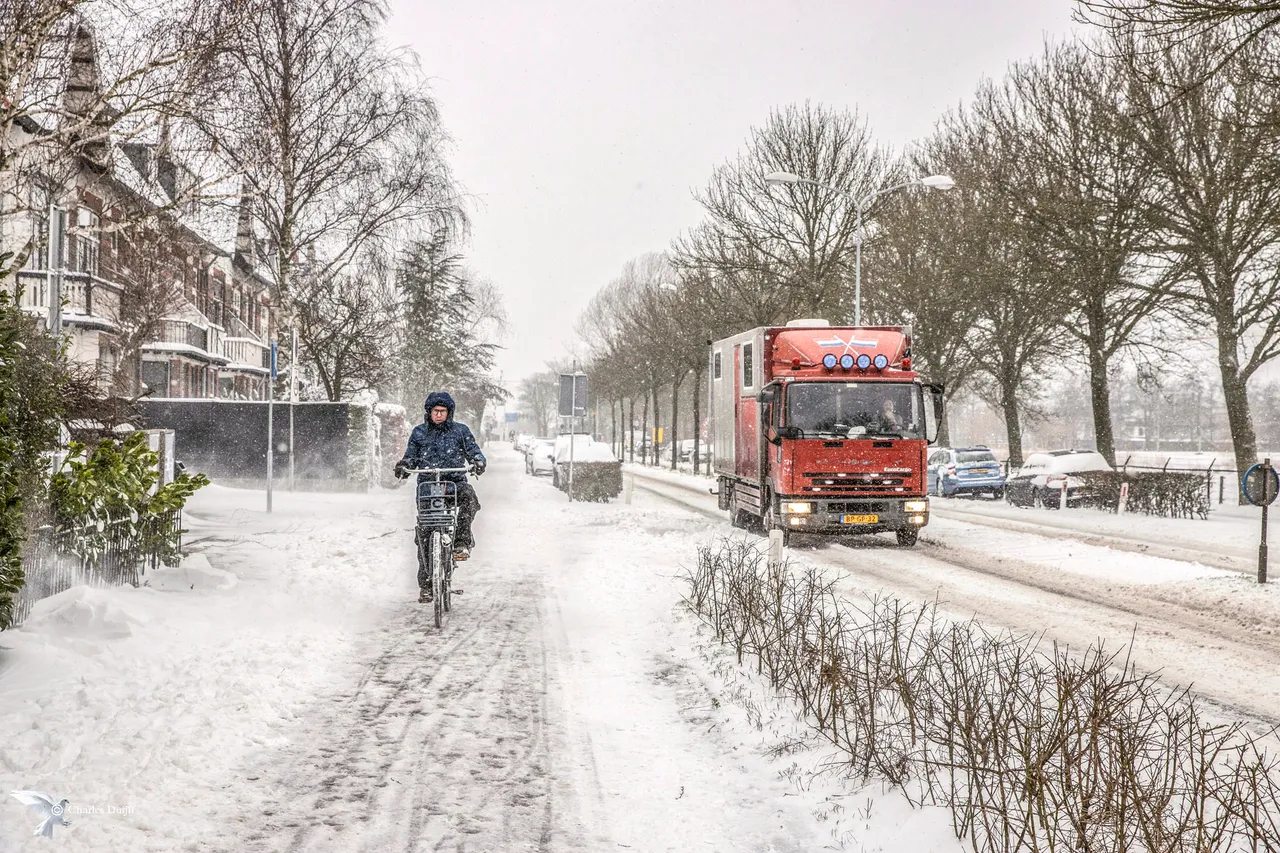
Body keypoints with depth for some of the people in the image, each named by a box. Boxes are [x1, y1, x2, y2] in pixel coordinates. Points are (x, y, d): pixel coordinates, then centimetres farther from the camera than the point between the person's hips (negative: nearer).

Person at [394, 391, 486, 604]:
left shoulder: (460, 431, 9)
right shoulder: (419, 433, 13)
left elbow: (473, 450, 7)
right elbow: (411, 456, 17)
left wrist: (478, 461, -16)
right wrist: (403, 466, -6)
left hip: (455, 482, -1)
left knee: (469, 496, -37)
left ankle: (461, 541, -32)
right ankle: (426, 583, -1)